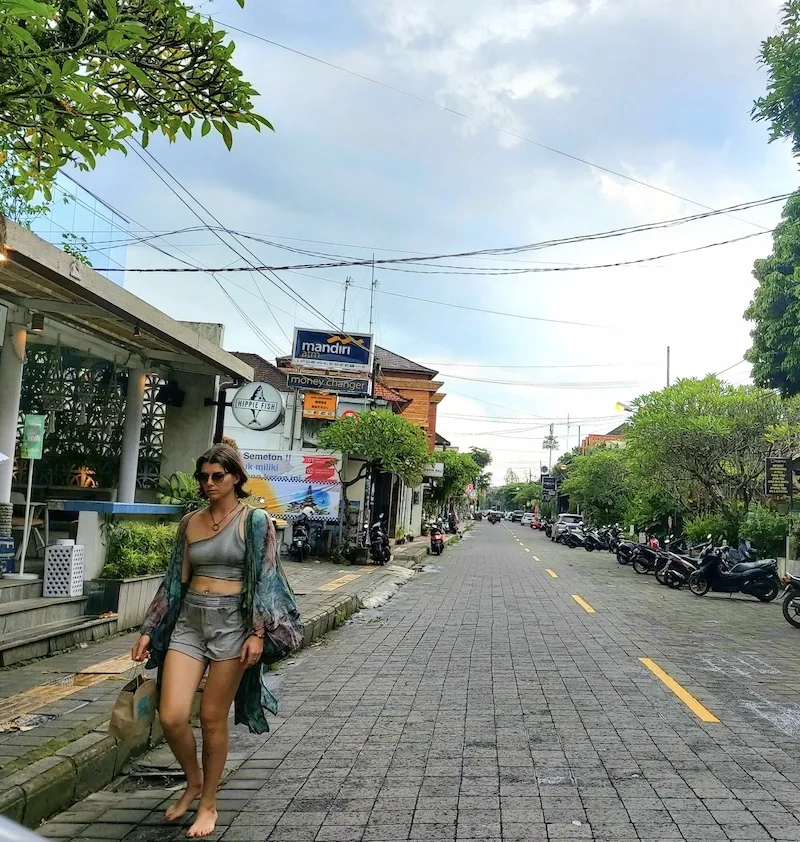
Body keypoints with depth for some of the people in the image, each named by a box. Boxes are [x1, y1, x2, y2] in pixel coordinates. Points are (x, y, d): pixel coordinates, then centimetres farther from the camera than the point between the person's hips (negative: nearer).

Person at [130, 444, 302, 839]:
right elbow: (175, 580, 13)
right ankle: (193, 781, 27)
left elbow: (263, 579, -7)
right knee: (171, 716, -4)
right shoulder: (190, 522, 9)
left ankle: (208, 803, 24)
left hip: (232, 621, -4)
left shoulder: (254, 520, -4)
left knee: (213, 718, 2)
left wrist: (257, 633, -15)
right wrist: (149, 630, 11)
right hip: (189, 619, 4)